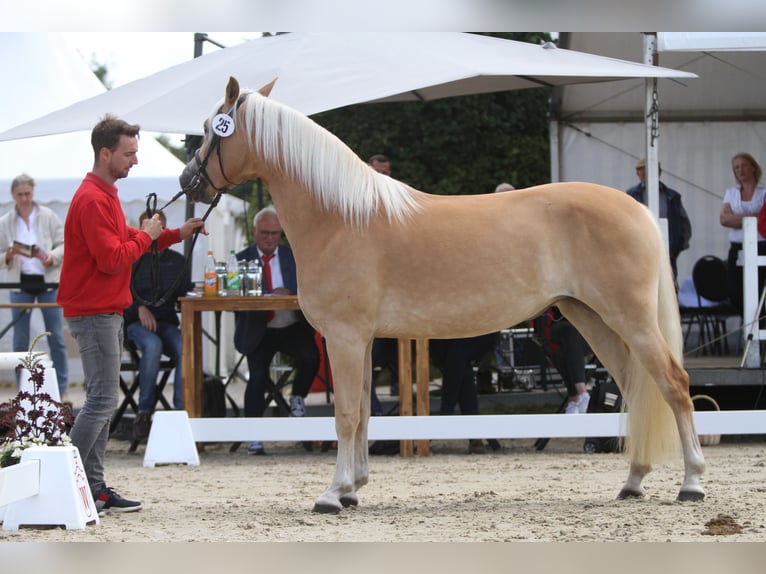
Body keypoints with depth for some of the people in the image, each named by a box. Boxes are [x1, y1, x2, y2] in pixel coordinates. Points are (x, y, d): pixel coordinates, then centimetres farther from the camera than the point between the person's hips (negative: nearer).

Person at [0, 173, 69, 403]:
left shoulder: (49, 217, 2)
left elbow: (64, 245, 1)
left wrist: (52, 257, -18)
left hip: (48, 282, -1)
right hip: (20, 283, 1)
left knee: (56, 337, -2)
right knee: (20, 340, 3)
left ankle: (62, 390, 2)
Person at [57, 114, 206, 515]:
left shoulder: (105, 195, 17)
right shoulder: (92, 200, -17)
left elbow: (125, 244, 23)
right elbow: (112, 259, -22)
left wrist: (176, 235, 13)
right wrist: (147, 236, -8)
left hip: (107, 312, 11)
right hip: (93, 312, -11)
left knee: (103, 399, 9)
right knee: (103, 399, -12)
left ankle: (95, 488, 11)